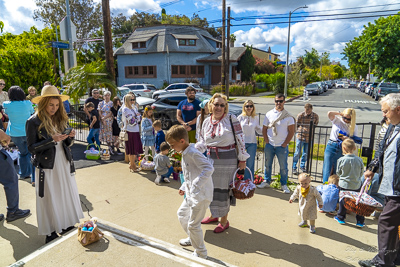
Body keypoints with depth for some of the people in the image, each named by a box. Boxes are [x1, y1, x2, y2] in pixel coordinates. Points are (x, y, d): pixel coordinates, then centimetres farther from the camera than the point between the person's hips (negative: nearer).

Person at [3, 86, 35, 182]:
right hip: (28, 133, -2)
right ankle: (34, 178, -7)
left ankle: (23, 174, 32)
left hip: (14, 134, 3)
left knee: (23, 153, 21)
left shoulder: (7, 105, -7)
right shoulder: (27, 104, -10)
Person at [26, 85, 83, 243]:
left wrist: (70, 137, -10)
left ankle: (67, 227, 27)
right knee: (50, 199, 5)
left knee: (68, 195, 11)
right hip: (47, 166, -5)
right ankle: (50, 232, 21)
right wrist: (51, 140, -22)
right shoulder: (33, 121, -8)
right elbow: (31, 147, -11)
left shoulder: (61, 118, 7)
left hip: (64, 163, 5)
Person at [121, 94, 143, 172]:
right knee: (132, 150, 1)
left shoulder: (134, 108, 13)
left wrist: (137, 116, -6)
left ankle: (132, 163, 30)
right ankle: (132, 166, 14)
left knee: (136, 148, 14)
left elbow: (140, 118, 13)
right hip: (130, 131, -8)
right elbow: (132, 121, -18)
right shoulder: (125, 109, -12)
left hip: (135, 131, 8)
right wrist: (137, 116, -5)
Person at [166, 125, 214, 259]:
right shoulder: (185, 153, 9)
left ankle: (201, 254, 20)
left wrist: (196, 185, -35)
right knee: (182, 213, 26)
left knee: (193, 225, -2)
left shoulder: (193, 153, -22)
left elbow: (209, 168, -32)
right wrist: (184, 187, 18)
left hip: (201, 195, -11)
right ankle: (192, 238, 48)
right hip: (191, 194, 11)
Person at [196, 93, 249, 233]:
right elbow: (202, 142, 11)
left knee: (224, 189, 3)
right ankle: (214, 215, 38)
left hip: (228, 160, -5)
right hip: (211, 159, 5)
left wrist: (242, 159, -9)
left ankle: (224, 220, 22)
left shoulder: (231, 119, -9)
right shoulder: (206, 122, 6)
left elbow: (240, 140, -8)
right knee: (211, 187, 15)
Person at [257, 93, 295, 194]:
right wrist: (266, 141, 1)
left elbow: (291, 132, -1)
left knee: (283, 166, 3)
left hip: (282, 146, -2)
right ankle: (266, 181, 27)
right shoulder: (269, 114, 6)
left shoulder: (288, 116, -1)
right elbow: (264, 128, 9)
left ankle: (284, 185, 19)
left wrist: (285, 144, -6)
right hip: (269, 145, 2)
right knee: (267, 164, 11)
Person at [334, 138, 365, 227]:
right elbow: (361, 173, 3)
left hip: (344, 184, -1)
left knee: (343, 201, 14)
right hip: (357, 185, 2)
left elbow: (338, 172, -3)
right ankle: (360, 221, 22)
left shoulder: (341, 160, -16)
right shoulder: (359, 160, -10)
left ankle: (340, 218, 27)